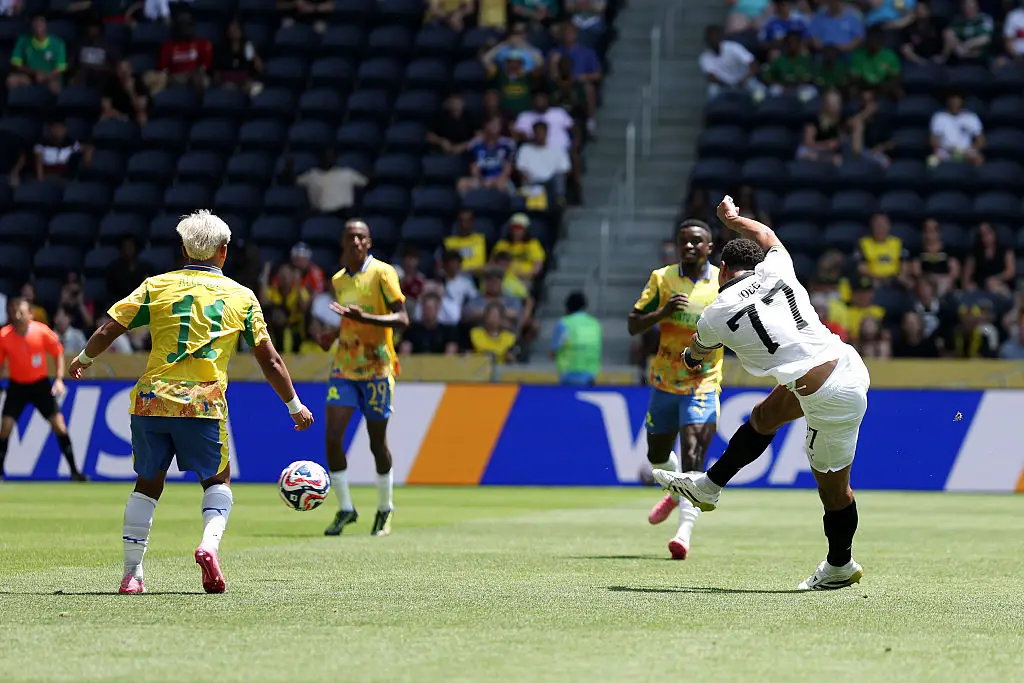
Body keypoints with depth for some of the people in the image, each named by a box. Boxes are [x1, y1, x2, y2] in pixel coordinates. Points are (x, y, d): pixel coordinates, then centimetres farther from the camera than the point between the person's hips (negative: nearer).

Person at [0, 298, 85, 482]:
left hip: (40, 384, -1)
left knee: (59, 425, -7)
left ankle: (74, 471, 2)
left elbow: (58, 354, -1)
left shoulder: (42, 331, -16)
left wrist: (59, 379, -10)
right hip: (16, 385, 1)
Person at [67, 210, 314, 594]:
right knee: (218, 481, 17)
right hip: (204, 404, -1)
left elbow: (107, 332, 6)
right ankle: (210, 542, -11)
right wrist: (294, 405, 21)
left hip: (151, 401, 1)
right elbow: (269, 361, 10)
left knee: (148, 483, 16)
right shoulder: (242, 296, 9)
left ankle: (132, 573, 10)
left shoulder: (157, 286, 8)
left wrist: (84, 359, 26)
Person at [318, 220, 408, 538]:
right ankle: (345, 509, 2)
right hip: (343, 369, 4)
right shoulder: (338, 280, 9)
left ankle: (385, 509, 23)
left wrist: (364, 318, -30)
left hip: (376, 369, -4)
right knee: (332, 437, -10)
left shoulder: (382, 273, -9)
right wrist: (334, 334, 6)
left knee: (377, 442, 4)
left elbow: (402, 319, -18)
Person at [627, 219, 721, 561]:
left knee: (692, 451, -21)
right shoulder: (662, 278, -1)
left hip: (703, 382, -4)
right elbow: (633, 325, -2)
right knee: (657, 455, 17)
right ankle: (676, 492, 51)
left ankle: (685, 531, -26)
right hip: (664, 381, 4)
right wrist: (663, 312, -21)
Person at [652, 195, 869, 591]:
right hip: (848, 362, 7)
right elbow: (766, 235, 32)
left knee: (832, 485, 13)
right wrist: (732, 218, 51)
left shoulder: (715, 316, -4)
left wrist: (690, 357, 47)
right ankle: (708, 486, 39)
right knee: (765, 415, 25)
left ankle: (840, 567, 31)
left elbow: (698, 354, 22)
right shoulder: (776, 269, 5)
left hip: (831, 400, -7)